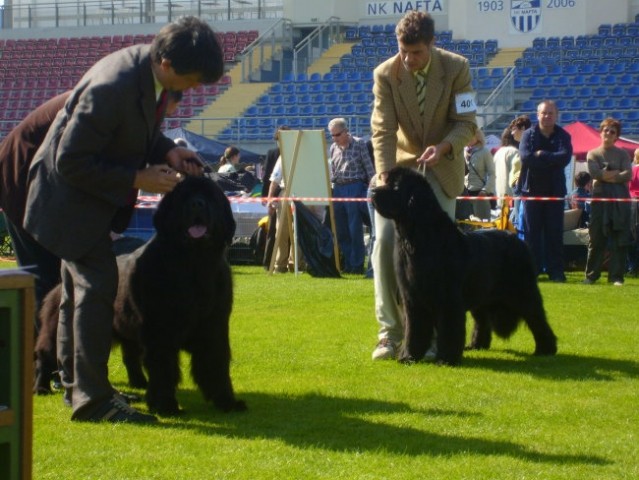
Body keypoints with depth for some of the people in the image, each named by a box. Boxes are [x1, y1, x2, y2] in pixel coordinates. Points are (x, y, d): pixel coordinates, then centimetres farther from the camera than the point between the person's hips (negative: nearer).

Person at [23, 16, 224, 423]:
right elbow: (70, 162, -28)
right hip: (72, 194, -10)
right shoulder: (111, 88, -35)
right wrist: (138, 179, -25)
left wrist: (167, 150, -8)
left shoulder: (154, 73, -9)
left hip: (91, 193, 10)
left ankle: (75, 385, 29)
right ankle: (92, 397, -9)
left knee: (81, 285, 17)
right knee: (98, 284, -13)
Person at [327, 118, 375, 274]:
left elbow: (369, 168, -4)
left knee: (355, 229, -4)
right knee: (340, 230, 7)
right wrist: (330, 188, 12)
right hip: (337, 189, 6)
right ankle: (346, 263, 15)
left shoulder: (359, 144, -3)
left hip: (355, 188, -6)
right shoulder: (333, 148, 13)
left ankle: (357, 265, 2)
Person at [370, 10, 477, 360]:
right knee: (385, 242, -11)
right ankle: (390, 333, -5)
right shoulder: (385, 74, -14)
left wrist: (442, 147, -32)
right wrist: (384, 177, -30)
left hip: (441, 167, 0)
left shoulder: (457, 68, -14)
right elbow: (383, 131, -17)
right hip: (400, 165, 0)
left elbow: (466, 124, -12)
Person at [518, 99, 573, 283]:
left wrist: (541, 155, -14)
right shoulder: (529, 135, 4)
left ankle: (556, 272, 3)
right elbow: (525, 157, -13)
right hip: (532, 189, 0)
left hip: (555, 191, 0)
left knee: (555, 233, 0)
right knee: (532, 231, 1)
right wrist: (552, 160, -12)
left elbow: (565, 157, -12)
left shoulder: (563, 136, 6)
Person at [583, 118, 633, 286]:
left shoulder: (622, 154, 12)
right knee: (596, 239, -1)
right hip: (600, 198, -1)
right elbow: (595, 173, -7)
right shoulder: (593, 154, 10)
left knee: (619, 240, -3)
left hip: (620, 199, 1)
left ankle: (616, 276, 0)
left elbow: (628, 175, -3)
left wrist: (608, 176, -10)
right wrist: (617, 172, -5)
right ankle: (591, 275, 5)